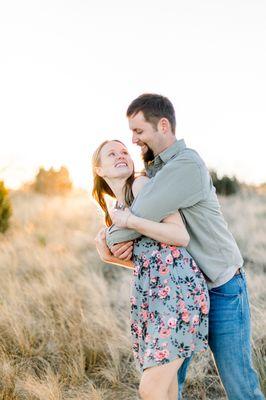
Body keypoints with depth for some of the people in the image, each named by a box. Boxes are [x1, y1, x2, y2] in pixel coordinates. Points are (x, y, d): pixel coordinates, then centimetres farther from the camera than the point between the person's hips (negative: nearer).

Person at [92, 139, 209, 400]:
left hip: (177, 288, -8)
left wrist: (129, 221, -12)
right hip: (148, 295, 8)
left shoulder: (141, 184, -3)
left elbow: (182, 236, -12)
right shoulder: (115, 210, 20)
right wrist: (111, 256, 15)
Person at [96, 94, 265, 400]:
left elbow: (140, 216, -26)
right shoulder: (154, 169, 8)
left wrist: (111, 240, -7)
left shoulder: (187, 165, -22)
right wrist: (124, 240, -13)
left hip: (221, 288, -8)